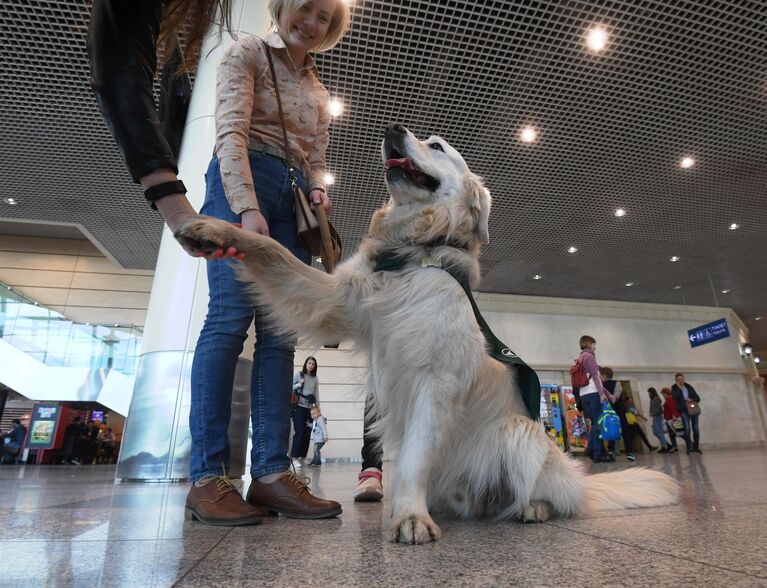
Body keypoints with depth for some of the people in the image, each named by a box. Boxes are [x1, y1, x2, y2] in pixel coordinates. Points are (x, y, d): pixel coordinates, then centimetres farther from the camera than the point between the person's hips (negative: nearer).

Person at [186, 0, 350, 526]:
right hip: (241, 183, -5)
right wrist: (248, 207, -21)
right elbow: (232, 132, -7)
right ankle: (208, 476, -14)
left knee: (280, 333, -8)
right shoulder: (247, 53, 10)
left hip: (294, 196, 6)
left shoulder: (318, 91, 27)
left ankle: (271, 472, -8)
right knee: (231, 315, -19)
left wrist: (318, 191, -1)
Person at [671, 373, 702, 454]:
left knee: (695, 429, 2)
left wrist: (691, 400, -9)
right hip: (683, 410, -2)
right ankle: (689, 448, -6)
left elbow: (698, 398, 11)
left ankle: (696, 447, 14)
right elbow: (674, 397, -13)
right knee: (687, 428, -11)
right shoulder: (674, 388, 5)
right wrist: (679, 388, -12)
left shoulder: (689, 387, 11)